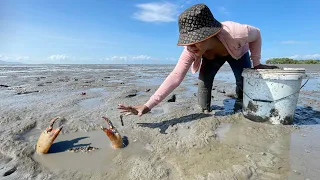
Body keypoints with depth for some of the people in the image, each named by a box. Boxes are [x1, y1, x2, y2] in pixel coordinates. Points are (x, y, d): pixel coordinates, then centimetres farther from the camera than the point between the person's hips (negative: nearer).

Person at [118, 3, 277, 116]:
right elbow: (175, 77, -45)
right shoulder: (191, 50, -40)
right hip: (212, 57, 1)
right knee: (204, 79, -23)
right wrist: (148, 105, -53)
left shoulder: (235, 32, -46)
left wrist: (256, 63, -14)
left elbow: (256, 34, -22)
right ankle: (205, 112, -1)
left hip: (238, 53, 0)